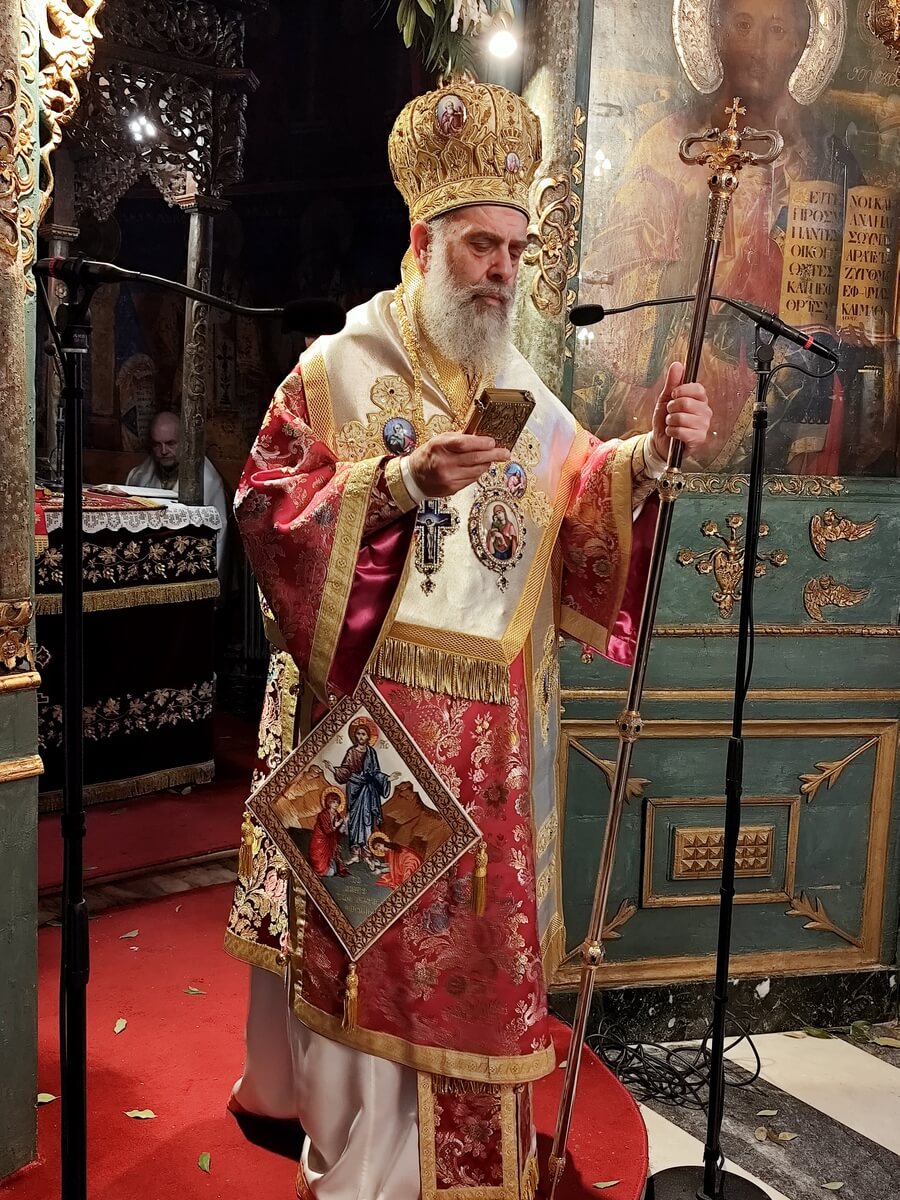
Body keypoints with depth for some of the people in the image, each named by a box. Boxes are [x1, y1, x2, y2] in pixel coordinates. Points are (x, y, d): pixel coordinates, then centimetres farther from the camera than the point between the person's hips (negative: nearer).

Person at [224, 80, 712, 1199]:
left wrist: (648, 453, -15)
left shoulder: (523, 393, 12)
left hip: (491, 727, 5)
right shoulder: (338, 371, -3)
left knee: (476, 928, 12)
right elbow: (268, 509, -11)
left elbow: (584, 508, 4)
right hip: (366, 713, -4)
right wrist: (402, 483, -23)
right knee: (367, 929, 3)